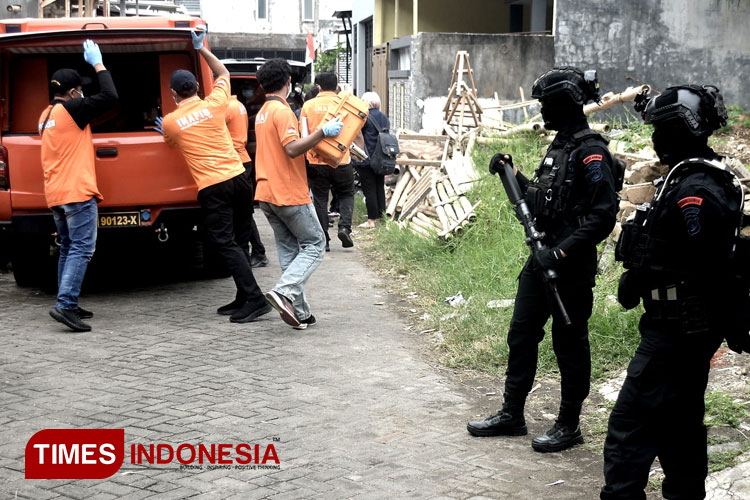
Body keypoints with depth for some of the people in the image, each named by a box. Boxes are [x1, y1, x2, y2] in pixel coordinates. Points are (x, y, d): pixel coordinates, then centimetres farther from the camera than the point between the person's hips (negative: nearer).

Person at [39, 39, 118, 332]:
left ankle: (68, 305, 17)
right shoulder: (71, 109, -9)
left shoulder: (46, 115, 17)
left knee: (68, 248, 16)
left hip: (55, 195, 9)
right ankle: (65, 305, -19)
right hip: (77, 191, -9)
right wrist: (97, 63, -5)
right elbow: (110, 97, -15)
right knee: (81, 249, -10)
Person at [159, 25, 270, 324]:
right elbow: (223, 74, 22)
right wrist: (201, 48, 24)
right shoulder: (214, 104, 3)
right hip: (238, 177, 4)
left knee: (227, 245, -3)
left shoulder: (169, 122, -1)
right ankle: (243, 298, 16)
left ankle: (254, 299, -11)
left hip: (211, 187, -4)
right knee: (239, 241, 12)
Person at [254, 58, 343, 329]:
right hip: (290, 194, -9)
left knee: (289, 249, 11)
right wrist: (322, 132, -25)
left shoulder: (262, 112, 16)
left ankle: (300, 312, 9)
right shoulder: (282, 111, -14)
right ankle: (284, 292, -18)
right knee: (314, 245, 0)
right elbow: (292, 148, -25)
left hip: (267, 194, 9)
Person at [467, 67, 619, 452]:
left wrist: (561, 253, -24)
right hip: (542, 260, 9)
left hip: (571, 268, -9)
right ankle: (512, 414, 26)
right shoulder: (559, 146, 12)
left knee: (569, 344, 4)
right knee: (521, 335, 14)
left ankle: (568, 425, 18)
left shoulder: (590, 152, -16)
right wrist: (513, 174, 9)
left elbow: (603, 216, -22)